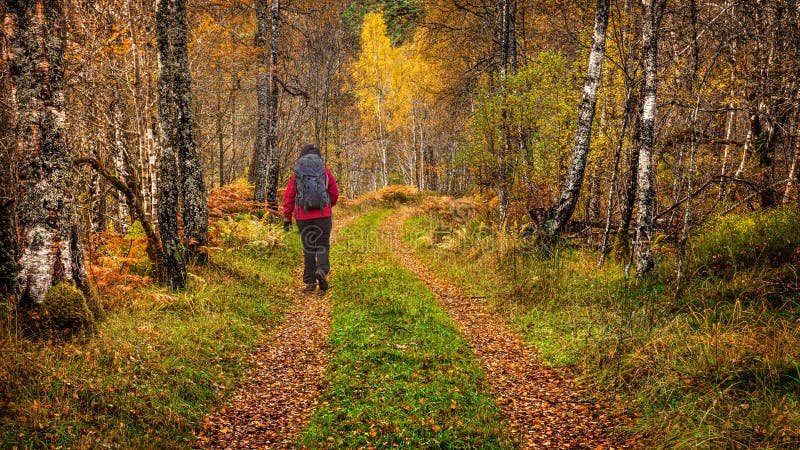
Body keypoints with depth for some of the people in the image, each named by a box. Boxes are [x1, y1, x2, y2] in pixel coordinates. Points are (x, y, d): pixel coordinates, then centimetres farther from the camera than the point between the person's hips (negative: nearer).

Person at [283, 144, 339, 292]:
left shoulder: (296, 175, 6)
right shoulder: (326, 172, 5)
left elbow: (288, 198, 1)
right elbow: (335, 194, 6)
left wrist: (287, 218, 4)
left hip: (303, 217, 1)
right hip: (323, 216, -1)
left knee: (308, 249, 11)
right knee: (323, 246, 7)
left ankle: (310, 281, 7)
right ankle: (322, 270, -19)